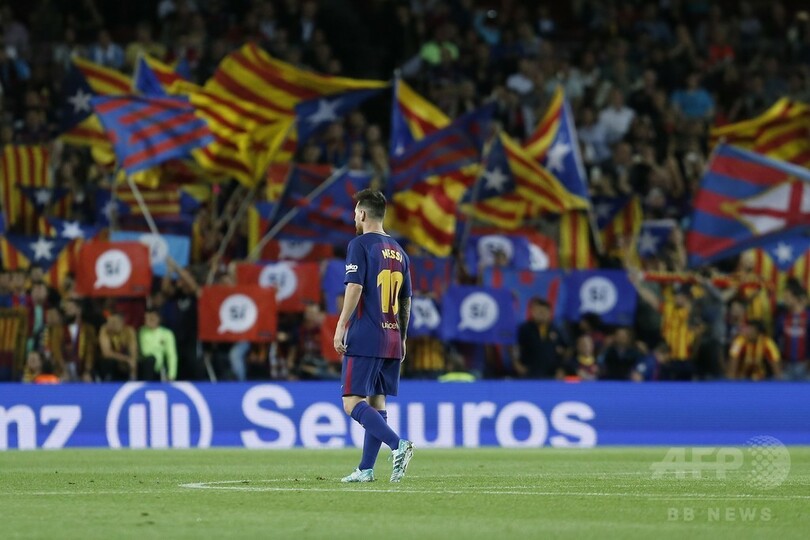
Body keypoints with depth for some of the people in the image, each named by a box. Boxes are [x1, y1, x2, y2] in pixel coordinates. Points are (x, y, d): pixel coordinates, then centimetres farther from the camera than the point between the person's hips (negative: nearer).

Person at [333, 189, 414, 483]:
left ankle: (397, 444, -25)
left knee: (352, 402, -8)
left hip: (364, 338, -7)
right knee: (376, 401, 10)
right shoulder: (398, 251, 15)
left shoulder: (360, 245, -6)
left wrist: (341, 326, -15)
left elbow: (355, 288, -17)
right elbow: (406, 301, 18)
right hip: (391, 340, 7)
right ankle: (366, 469, 9)